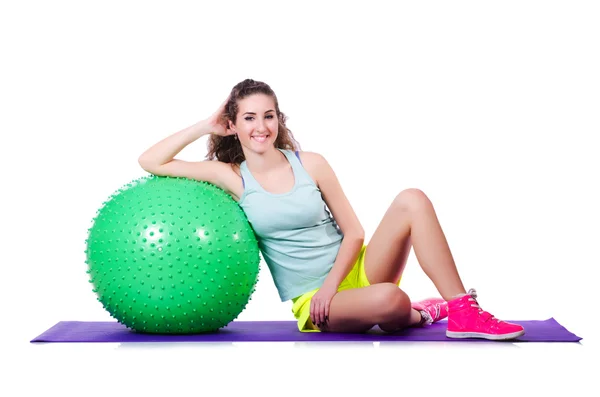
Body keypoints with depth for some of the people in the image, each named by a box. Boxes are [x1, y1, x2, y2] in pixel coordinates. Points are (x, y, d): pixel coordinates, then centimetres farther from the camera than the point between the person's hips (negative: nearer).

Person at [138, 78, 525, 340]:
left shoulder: (311, 164, 2)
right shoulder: (233, 177, 0)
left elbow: (354, 232, 3)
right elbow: (150, 162, -3)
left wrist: (332, 283, -12)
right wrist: (205, 127, -2)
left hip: (356, 271, 3)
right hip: (313, 301, -3)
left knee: (412, 199, -22)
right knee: (388, 300, -37)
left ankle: (463, 312, -18)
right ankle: (416, 314, 1)